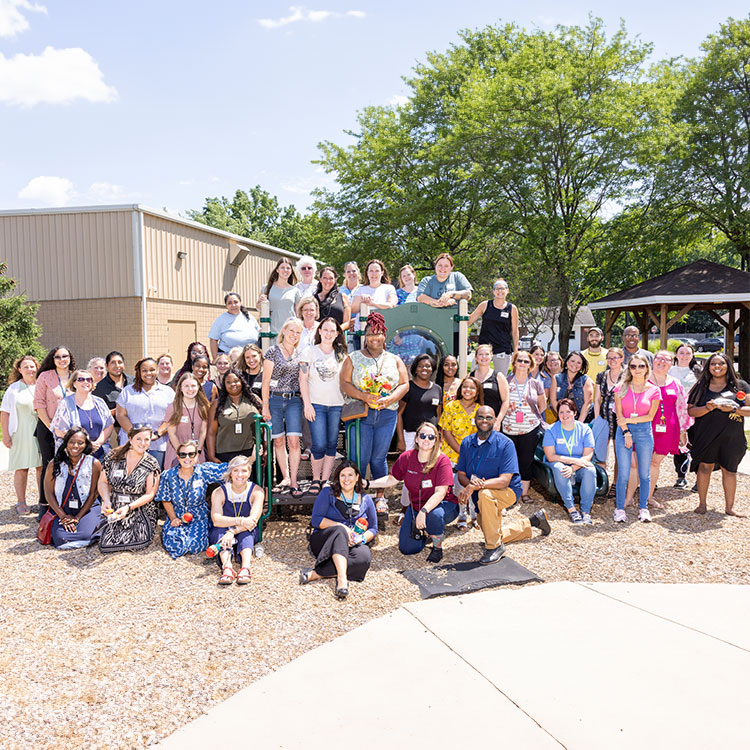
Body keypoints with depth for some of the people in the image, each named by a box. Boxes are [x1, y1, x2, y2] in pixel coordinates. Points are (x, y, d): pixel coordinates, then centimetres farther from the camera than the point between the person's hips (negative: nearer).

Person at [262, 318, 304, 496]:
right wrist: (265, 406, -7)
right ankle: (285, 478, 20)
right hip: (274, 399, -1)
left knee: (293, 441, -8)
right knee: (279, 441, 7)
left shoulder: (300, 354, 9)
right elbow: (265, 381, -3)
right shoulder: (273, 351, -1)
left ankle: (293, 482, -3)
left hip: (294, 400, 2)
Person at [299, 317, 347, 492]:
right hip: (316, 404, -3)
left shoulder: (341, 354, 9)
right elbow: (303, 379, -3)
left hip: (336, 405, 3)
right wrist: (307, 404, -9)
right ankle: (316, 479, 11)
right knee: (319, 445, -8)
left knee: (332, 444, 6)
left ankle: (325, 480, 17)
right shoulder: (309, 352, 1)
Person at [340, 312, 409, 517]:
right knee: (360, 458, -4)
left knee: (379, 458, 7)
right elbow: (344, 383, -1)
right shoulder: (353, 358, 7)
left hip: (387, 415, 2)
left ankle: (380, 497, 19)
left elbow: (404, 384, 7)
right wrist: (364, 396, -16)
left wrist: (390, 399, -11)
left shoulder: (394, 360, 14)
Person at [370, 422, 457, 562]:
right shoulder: (406, 457, -9)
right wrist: (368, 484, -6)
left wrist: (424, 511, -41)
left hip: (443, 504, -4)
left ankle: (437, 548, -8)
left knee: (434, 515, -40)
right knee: (406, 549, -5)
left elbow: (440, 493, -28)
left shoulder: (442, 461, -21)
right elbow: (392, 479, 5)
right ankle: (421, 533, 31)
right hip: (415, 506, 4)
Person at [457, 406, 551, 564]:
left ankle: (495, 546, -23)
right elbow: (461, 474, -3)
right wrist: (469, 483, -28)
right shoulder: (467, 443, -3)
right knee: (494, 534, 13)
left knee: (485, 494, -38)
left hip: (508, 491, -6)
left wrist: (475, 486, -38)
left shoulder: (505, 443, -19)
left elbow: (504, 480, -26)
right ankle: (530, 523, 37)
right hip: (479, 498, 6)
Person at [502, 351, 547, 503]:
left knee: (527, 461, 4)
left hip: (530, 429, 0)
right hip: (509, 429, 0)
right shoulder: (506, 382, 2)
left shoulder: (535, 384, 3)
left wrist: (532, 416, 6)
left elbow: (542, 405, 15)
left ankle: (525, 492, 14)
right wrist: (504, 417, 1)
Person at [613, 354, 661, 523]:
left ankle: (644, 508, 19)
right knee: (623, 474, -1)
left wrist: (628, 420, -8)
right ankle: (620, 509, 9)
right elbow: (619, 414, 0)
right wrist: (626, 433, -9)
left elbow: (650, 416, -2)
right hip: (624, 432, 0)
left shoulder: (653, 390, 2)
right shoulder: (621, 387, 3)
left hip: (644, 432, 0)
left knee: (644, 474, 5)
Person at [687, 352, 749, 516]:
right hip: (706, 435, 0)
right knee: (705, 467, -1)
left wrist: (733, 408, -16)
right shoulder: (701, 387, 7)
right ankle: (702, 503, 12)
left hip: (732, 436, 0)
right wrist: (707, 408, -14)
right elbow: (691, 411, 4)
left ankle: (729, 506, 18)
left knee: (729, 470, 6)